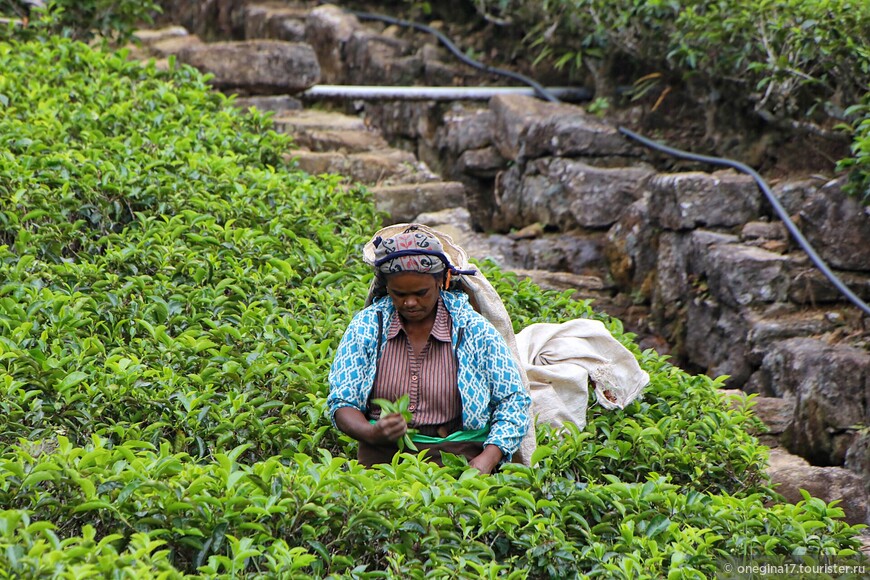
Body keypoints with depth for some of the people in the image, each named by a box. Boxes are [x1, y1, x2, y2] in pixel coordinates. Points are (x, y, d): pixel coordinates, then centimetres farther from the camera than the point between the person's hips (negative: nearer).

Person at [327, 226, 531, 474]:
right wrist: (372, 433, -17)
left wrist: (487, 459, -11)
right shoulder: (366, 326, 7)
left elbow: (514, 401, 7)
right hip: (384, 455, 1)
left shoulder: (473, 330, 4)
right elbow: (342, 403, 6)